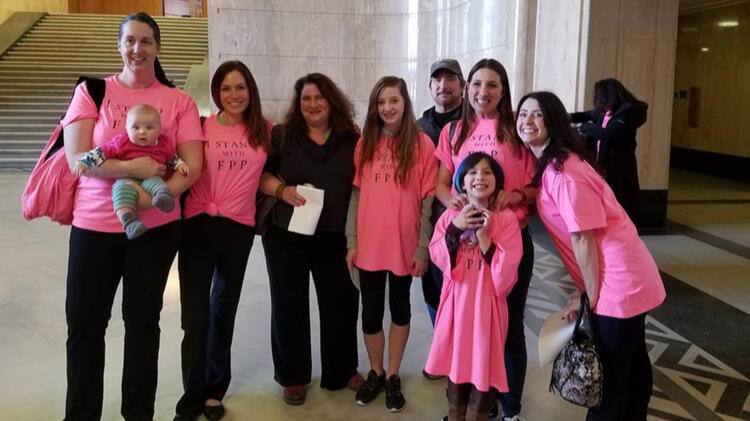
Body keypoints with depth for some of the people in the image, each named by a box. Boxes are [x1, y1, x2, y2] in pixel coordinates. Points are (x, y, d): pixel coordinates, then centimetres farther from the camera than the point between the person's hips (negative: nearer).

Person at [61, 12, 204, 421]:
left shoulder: (179, 101, 1)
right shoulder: (91, 91, 1)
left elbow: (192, 167, -5)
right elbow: (76, 157, -8)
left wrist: (152, 196, -20)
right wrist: (132, 168, -21)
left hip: (156, 227, 0)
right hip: (93, 225, 0)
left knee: (143, 321, 11)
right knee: (84, 324, 7)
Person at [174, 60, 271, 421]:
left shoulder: (264, 131, 5)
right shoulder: (202, 127, 0)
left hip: (238, 229, 2)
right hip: (198, 226, -2)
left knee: (223, 312, 15)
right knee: (195, 316, -2)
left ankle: (214, 390, 32)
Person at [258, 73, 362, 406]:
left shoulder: (352, 140, 3)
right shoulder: (281, 136, 0)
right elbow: (258, 173, 0)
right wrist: (281, 189, -18)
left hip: (335, 237, 1)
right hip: (286, 235, -1)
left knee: (341, 302, 8)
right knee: (289, 304, 8)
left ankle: (342, 371, 29)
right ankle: (293, 376, 25)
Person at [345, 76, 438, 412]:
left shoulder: (422, 144, -6)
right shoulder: (365, 143, 4)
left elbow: (428, 200, -6)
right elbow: (356, 194, 6)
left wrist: (423, 248, -9)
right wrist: (352, 241, 2)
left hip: (405, 245, -2)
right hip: (369, 245, 3)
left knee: (399, 307, 14)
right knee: (371, 311, 11)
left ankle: (393, 376, 28)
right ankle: (375, 373, 31)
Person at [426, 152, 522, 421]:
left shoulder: (506, 218, -7)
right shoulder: (450, 216, 2)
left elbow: (506, 268, -12)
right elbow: (438, 258, -5)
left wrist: (484, 235, -20)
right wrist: (455, 228, -15)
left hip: (487, 303, -2)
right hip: (457, 301, 2)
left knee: (484, 364, 3)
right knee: (456, 361, 12)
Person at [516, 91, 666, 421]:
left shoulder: (564, 171, -21)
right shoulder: (546, 166, 8)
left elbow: (583, 239, -19)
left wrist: (590, 297, -11)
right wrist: (585, 291, 7)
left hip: (618, 284, -9)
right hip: (624, 280, 9)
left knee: (609, 374, 6)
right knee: (630, 365, 24)